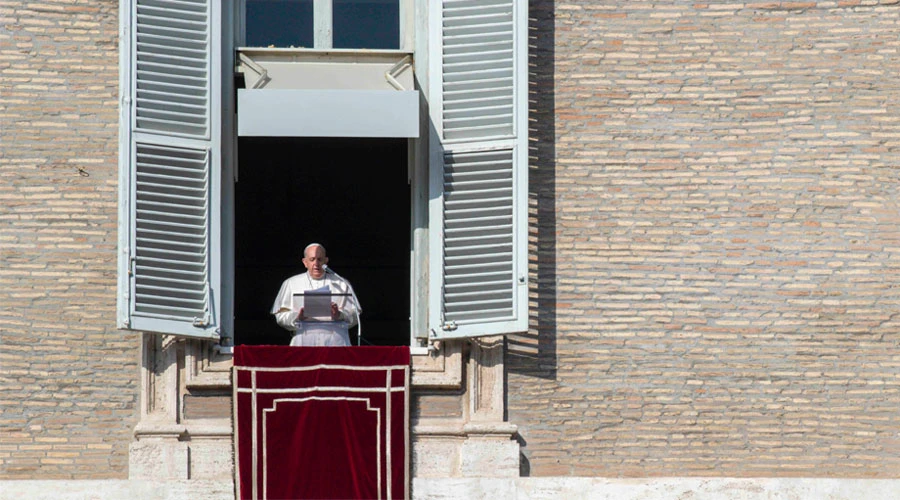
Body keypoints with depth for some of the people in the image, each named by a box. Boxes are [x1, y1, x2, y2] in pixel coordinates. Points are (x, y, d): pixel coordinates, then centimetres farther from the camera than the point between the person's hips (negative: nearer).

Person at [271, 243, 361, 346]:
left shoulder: (342, 284, 17)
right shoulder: (291, 284, 17)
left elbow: (354, 316, 10)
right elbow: (281, 316, 10)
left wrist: (339, 315, -10)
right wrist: (297, 317, -10)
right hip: (304, 342, 0)